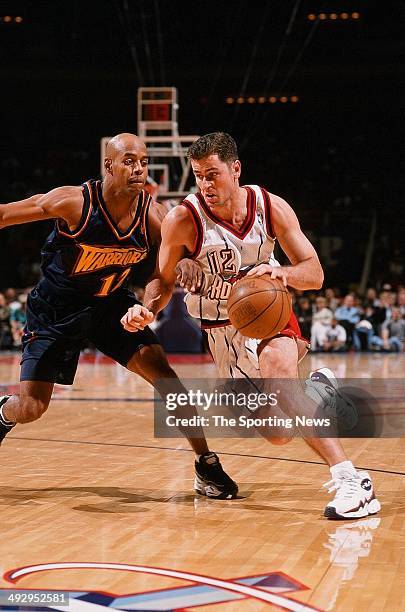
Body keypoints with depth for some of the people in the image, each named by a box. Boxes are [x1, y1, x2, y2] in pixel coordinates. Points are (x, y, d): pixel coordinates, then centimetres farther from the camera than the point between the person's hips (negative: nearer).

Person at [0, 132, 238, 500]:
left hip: (111, 304, 3)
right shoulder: (73, 202, -25)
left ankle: (207, 465, 1)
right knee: (31, 408, -4)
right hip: (56, 310, -3)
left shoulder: (150, 212, -15)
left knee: (163, 375, -12)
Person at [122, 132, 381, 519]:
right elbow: (164, 280, -5)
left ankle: (351, 480, -37)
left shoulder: (271, 207, -15)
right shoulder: (182, 221, -20)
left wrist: (283, 275, -37)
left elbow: (314, 273, -14)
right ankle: (318, 391, 38)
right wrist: (147, 309, -28)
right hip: (224, 329, 1)